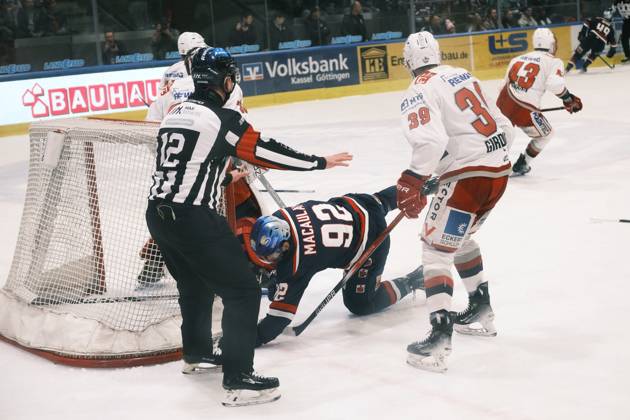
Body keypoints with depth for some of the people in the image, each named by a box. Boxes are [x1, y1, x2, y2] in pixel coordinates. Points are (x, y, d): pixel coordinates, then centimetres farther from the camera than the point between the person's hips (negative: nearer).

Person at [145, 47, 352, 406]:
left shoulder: (176, 114, 12)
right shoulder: (223, 119, -11)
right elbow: (267, 151, -8)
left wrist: (227, 173, 38)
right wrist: (320, 162, 3)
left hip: (158, 213, 9)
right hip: (193, 219, -9)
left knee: (195, 282, 30)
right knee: (243, 291, -2)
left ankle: (197, 351, 48)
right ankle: (238, 379, -6)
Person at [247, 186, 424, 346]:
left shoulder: (296, 263, -34)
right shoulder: (278, 219, -19)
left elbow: (281, 315, -31)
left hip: (369, 244, -7)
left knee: (359, 304, 4)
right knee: (382, 200, 39)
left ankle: (411, 282, 15)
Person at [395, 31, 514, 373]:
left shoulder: (418, 93, -7)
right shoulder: (463, 75, 17)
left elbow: (431, 140, -24)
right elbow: (503, 126, 19)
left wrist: (411, 181, -22)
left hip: (468, 175, -8)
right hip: (499, 169, 8)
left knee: (436, 248, -5)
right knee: (459, 236, 28)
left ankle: (440, 336, -19)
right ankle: (480, 311, 35)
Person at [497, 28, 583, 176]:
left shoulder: (518, 58, 17)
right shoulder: (553, 62, 0)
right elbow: (555, 83, -18)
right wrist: (569, 99, -3)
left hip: (503, 102, 5)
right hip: (524, 110, -5)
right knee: (545, 135, 22)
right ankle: (520, 166, 26)